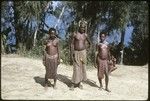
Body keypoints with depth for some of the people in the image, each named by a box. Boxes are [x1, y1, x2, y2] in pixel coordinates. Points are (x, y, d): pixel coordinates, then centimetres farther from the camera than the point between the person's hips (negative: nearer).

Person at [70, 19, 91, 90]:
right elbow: (72, 44, -4)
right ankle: (73, 84, 0)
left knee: (82, 68, 7)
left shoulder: (85, 35, 4)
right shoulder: (75, 34, -5)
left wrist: (85, 48, 9)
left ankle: (79, 83, 19)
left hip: (83, 53, 3)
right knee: (76, 68, -6)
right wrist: (72, 54, -11)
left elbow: (89, 43, 20)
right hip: (76, 53, -3)